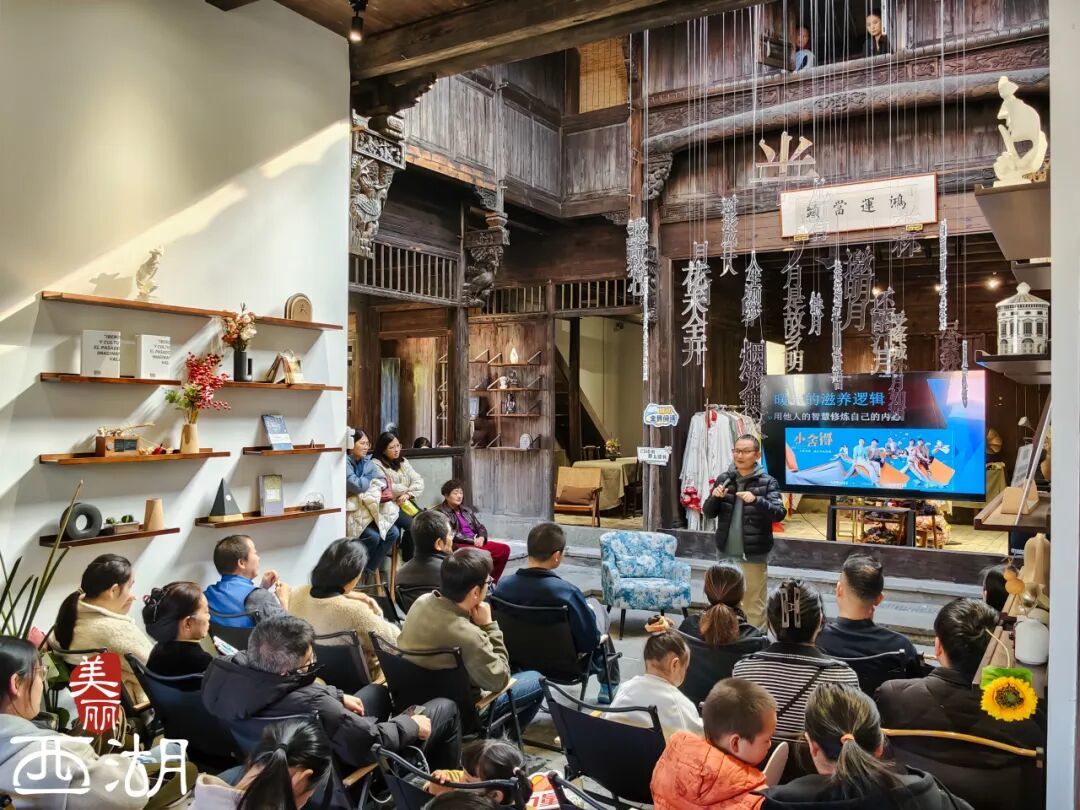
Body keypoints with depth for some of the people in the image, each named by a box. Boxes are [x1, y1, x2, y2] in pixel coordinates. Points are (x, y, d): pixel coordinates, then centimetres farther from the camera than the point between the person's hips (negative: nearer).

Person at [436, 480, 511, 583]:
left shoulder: (466, 510, 21)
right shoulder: (441, 512, -3)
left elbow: (480, 527, 18)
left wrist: (481, 538, -6)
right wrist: (473, 540, -15)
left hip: (476, 542, 8)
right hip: (459, 546, -8)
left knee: (504, 549, -13)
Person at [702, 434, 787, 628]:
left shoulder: (767, 482, -6)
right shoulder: (724, 479, 5)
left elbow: (780, 513, -15)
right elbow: (708, 512, 7)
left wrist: (756, 500, -31)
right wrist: (715, 497, -14)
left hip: (754, 555, -4)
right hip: (726, 553, 4)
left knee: (754, 605, 1)